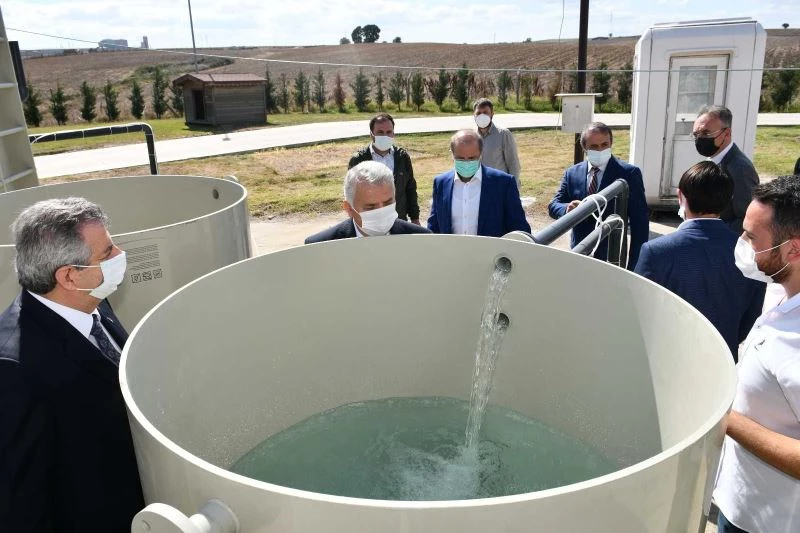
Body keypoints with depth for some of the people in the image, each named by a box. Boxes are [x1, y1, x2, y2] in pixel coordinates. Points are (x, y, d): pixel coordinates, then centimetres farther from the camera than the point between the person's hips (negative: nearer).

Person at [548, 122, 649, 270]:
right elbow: (553, 206, 5)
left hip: (613, 256, -3)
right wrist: (567, 208, -20)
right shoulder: (572, 173, 5)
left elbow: (640, 221, -6)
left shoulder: (629, 173, -6)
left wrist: (635, 263, -9)